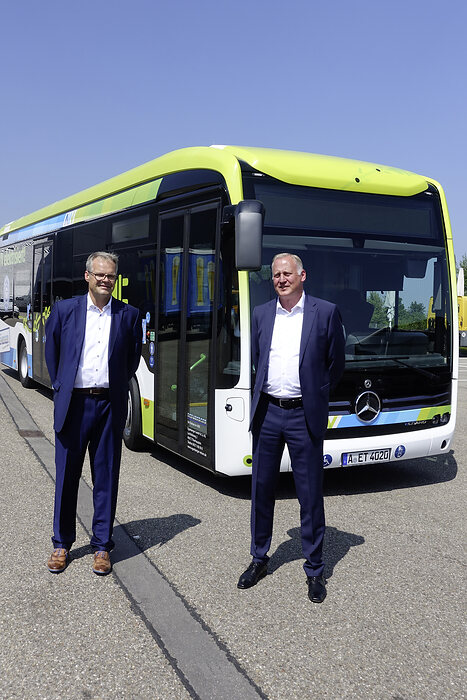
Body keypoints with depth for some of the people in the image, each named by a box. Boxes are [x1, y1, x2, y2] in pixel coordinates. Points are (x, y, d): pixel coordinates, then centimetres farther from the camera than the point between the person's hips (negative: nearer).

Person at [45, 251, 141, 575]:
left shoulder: (129, 315, 3)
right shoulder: (64, 309, 2)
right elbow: (52, 351, 14)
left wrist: (118, 386, 9)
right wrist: (60, 385, 12)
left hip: (110, 405, 0)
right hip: (73, 403, 0)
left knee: (106, 477, 7)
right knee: (67, 476, 8)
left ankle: (102, 546, 20)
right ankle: (62, 543, 24)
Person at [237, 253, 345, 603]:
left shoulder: (326, 312, -3)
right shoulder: (261, 314, 8)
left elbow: (336, 363, 4)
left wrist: (314, 395, 6)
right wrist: (267, 391, 11)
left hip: (304, 416, -3)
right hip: (267, 413, 4)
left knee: (311, 495, 4)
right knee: (262, 489, 12)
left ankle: (315, 570, 19)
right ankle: (259, 558, 29)